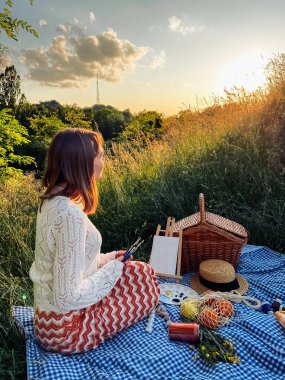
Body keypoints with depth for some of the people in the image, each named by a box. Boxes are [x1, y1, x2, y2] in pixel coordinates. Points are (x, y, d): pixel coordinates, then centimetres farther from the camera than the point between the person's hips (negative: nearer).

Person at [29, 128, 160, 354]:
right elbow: (67, 298, -28)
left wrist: (108, 259, 4)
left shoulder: (52, 200, -2)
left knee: (137, 271, 15)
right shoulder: (71, 214, -31)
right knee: (145, 277, 2)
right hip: (65, 328, -8)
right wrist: (112, 269, -15)